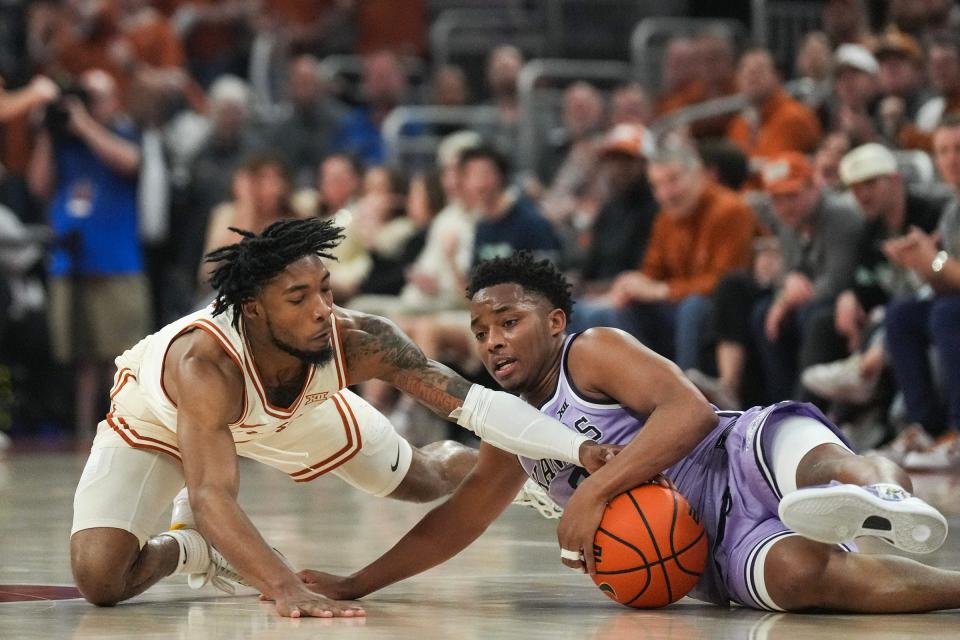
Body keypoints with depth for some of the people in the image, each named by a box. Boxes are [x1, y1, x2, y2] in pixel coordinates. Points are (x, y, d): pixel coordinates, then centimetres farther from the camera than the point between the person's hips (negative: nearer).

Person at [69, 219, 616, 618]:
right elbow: (211, 495, -54)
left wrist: (581, 450, -45)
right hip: (159, 419, -4)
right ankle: (188, 548, 9)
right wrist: (287, 590, -68)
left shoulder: (358, 340, -35)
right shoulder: (205, 366, -48)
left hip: (297, 406, 4)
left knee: (423, 479, 15)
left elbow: (476, 401, -32)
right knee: (99, 579, -23)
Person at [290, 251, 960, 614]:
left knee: (822, 465, -44)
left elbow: (690, 411, -18)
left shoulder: (594, 353, -1)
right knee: (794, 572, -35)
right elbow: (456, 521, 33)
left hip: (750, 456, -5)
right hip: (723, 551, 5)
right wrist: (353, 584, 28)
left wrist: (592, 493, -23)